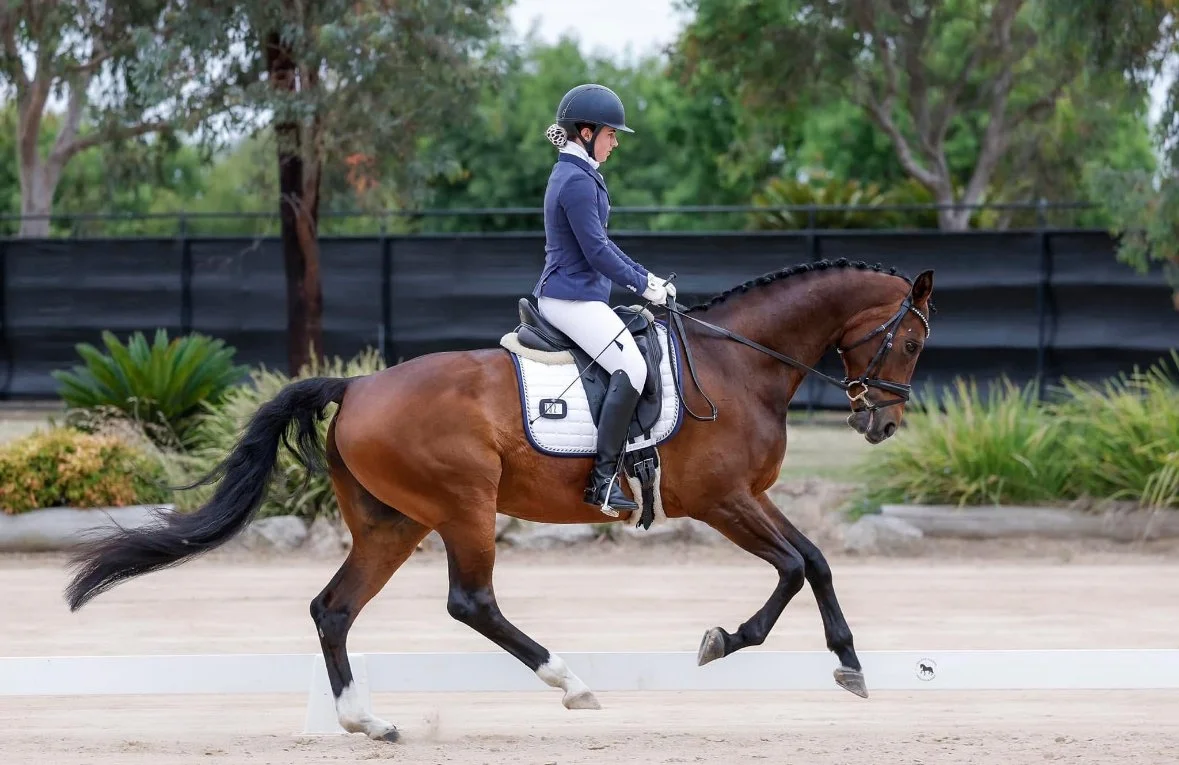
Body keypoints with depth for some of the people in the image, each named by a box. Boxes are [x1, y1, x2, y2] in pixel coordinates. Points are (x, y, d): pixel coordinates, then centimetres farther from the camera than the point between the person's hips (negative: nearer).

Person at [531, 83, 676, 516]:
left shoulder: (575, 175, 17)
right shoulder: (578, 181, -16)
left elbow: (600, 244, 23)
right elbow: (597, 252, -18)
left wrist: (645, 277, 17)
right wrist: (643, 286, -8)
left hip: (564, 296, 11)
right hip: (573, 298, -11)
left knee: (632, 364, 16)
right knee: (632, 367, -21)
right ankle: (604, 478, -24)